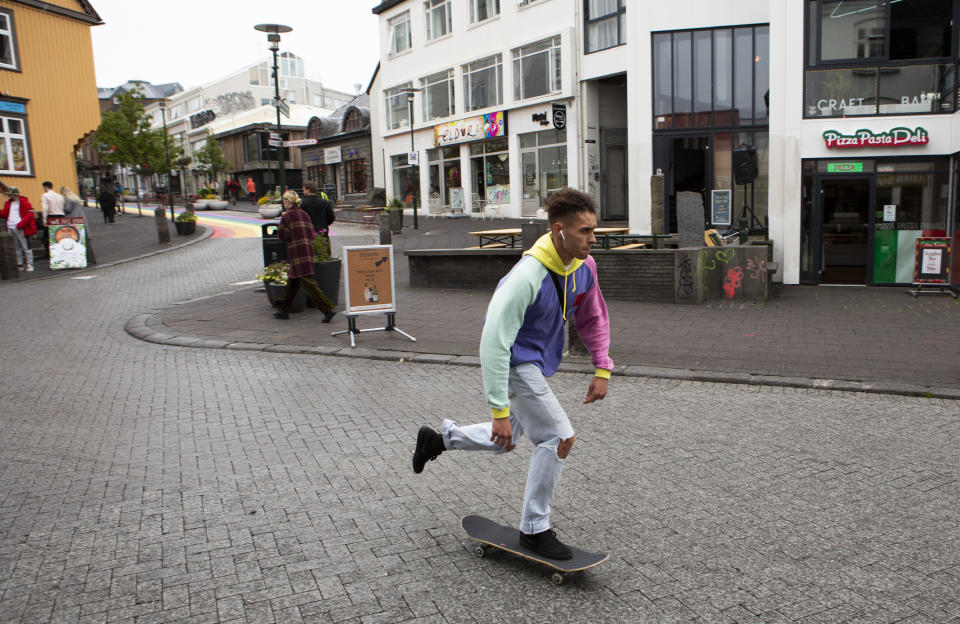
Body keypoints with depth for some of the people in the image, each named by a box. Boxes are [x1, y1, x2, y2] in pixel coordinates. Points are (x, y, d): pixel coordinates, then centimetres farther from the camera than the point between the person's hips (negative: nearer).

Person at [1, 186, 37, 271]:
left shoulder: (24, 202, -5)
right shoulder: (7, 203, 16)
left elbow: (29, 215, -11)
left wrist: (20, 224, -17)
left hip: (20, 229, -7)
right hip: (10, 228, 7)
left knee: (26, 247, -5)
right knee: (16, 248, 12)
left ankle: (30, 265, -1)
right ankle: (19, 264, 19)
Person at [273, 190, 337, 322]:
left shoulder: (287, 216, -7)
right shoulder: (305, 214, 13)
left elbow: (283, 235, -6)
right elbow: (311, 233, 12)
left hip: (296, 252, -8)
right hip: (308, 250, 8)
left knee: (308, 282, -9)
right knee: (292, 281, 17)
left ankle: (328, 309, -16)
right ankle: (283, 309, 27)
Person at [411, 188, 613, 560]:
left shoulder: (584, 266, -6)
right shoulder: (526, 278, -31)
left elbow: (593, 317, 11)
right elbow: (494, 344, -30)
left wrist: (602, 369, 4)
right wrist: (500, 411, -29)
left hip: (536, 363, 9)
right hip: (514, 363, -9)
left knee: (505, 440, 20)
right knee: (559, 437, -12)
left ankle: (436, 440, 40)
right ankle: (534, 529, 5)